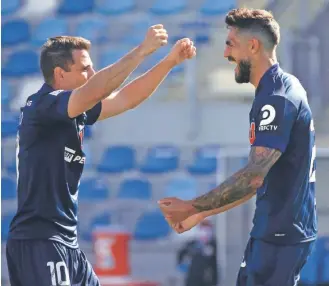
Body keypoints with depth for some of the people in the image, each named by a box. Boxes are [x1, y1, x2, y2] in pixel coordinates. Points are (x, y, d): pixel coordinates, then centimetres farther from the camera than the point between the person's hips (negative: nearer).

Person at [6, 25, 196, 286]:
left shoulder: (77, 112, 13)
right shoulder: (42, 105, -13)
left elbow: (126, 98, 18)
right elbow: (97, 91, -27)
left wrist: (171, 61, 8)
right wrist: (143, 50, -23)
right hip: (38, 241, -10)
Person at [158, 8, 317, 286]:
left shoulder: (276, 98, -17)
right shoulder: (282, 89, 15)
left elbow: (253, 176, -24)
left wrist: (192, 208, -18)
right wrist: (202, 213, 19)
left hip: (281, 234, -10)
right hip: (277, 231, 10)